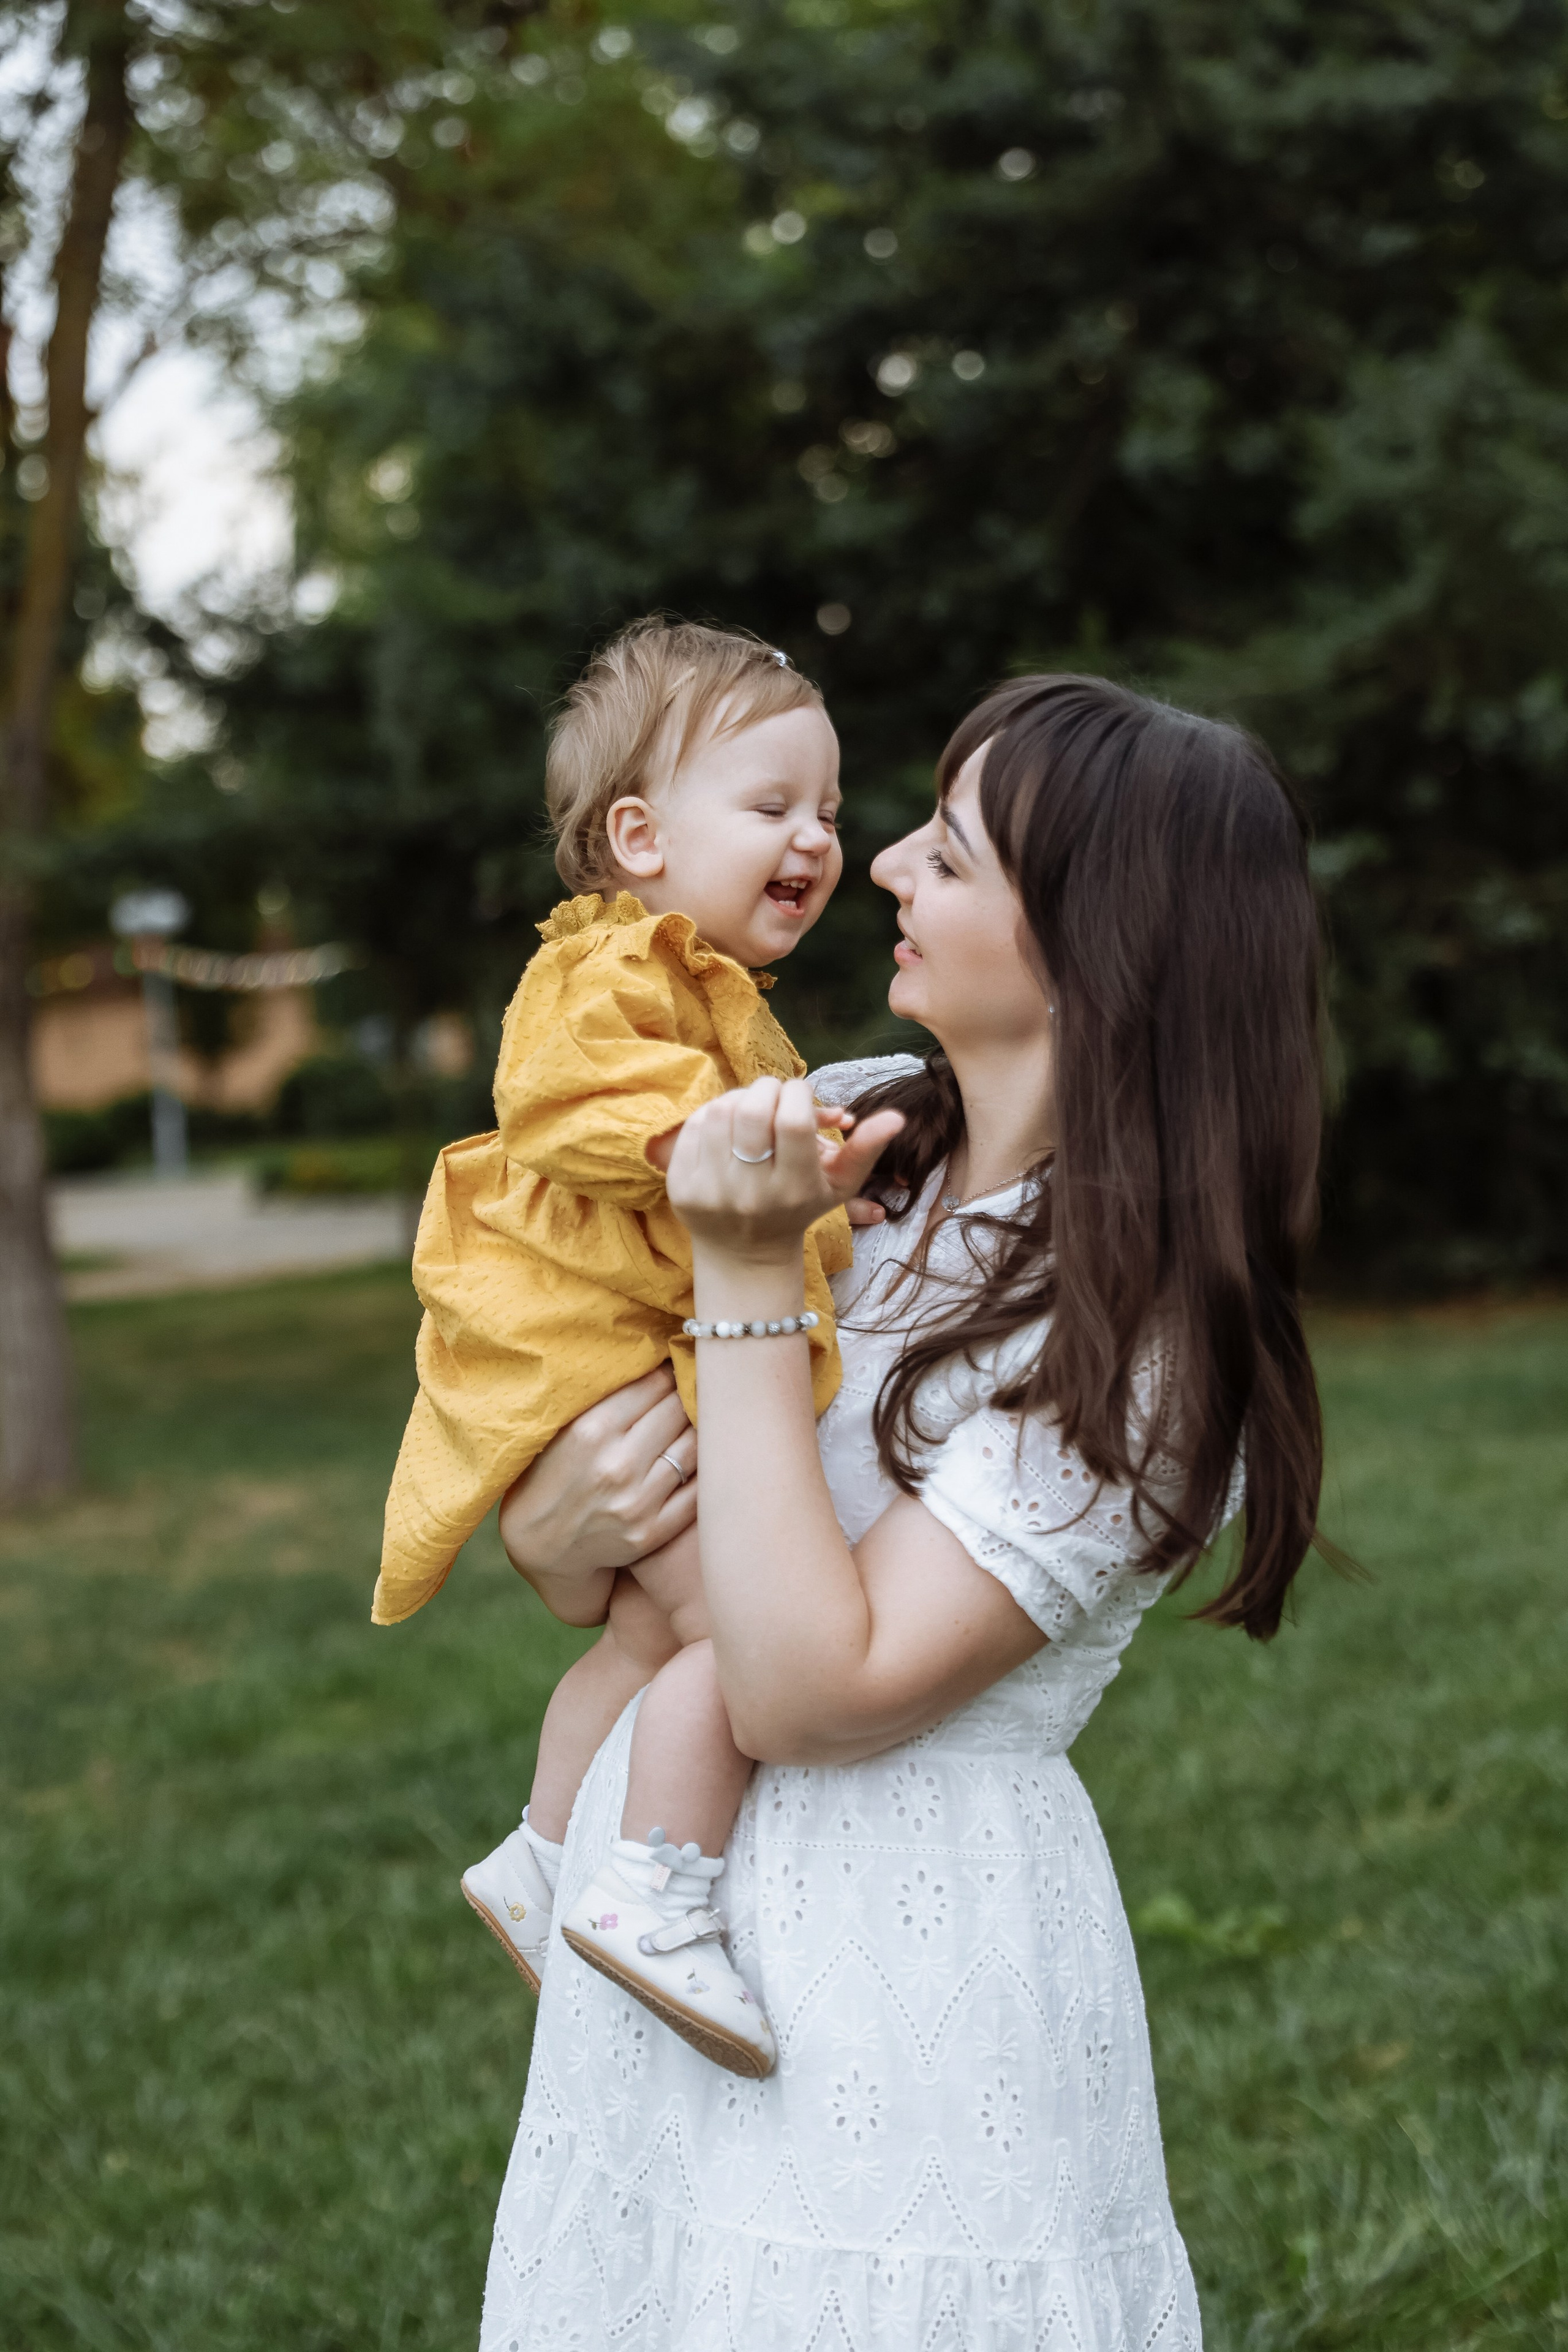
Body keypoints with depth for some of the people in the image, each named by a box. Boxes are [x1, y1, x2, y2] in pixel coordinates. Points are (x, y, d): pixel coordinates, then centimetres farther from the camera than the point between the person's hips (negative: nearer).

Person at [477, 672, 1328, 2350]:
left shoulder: (1143, 1333, -18)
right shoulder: (859, 1126, 1)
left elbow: (807, 1691, -23)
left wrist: (751, 1280, -23)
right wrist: (549, 1521, -14)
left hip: (894, 1981, -6)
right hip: (657, 1933, 6)